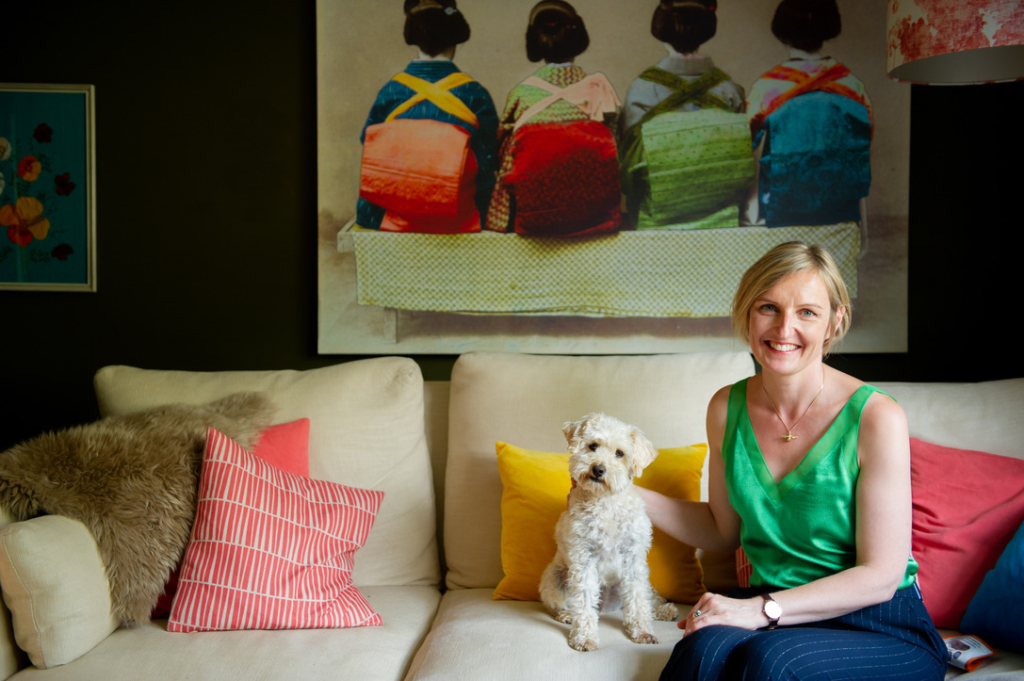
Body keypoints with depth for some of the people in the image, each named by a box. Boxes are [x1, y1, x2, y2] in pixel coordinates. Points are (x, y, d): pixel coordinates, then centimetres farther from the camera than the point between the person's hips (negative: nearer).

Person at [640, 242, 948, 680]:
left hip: (882, 629, -3)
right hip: (771, 615, 3)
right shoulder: (727, 409, 2)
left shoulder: (876, 417, -14)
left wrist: (762, 609, -22)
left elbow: (881, 576, -13)